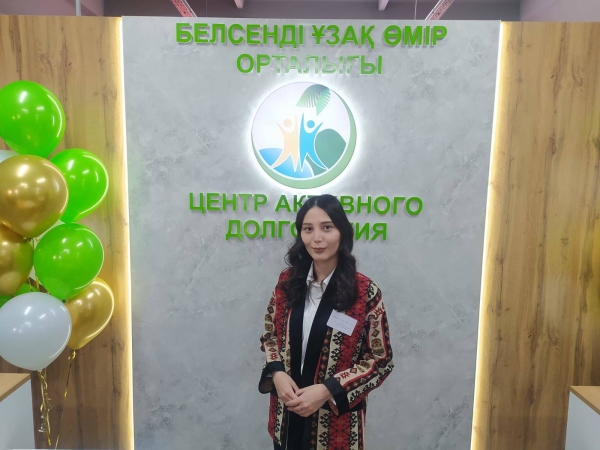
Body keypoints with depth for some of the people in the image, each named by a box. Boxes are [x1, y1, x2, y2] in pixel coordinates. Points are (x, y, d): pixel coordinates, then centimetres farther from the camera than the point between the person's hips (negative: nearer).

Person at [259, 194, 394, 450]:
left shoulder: (365, 293, -15)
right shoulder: (287, 281, -4)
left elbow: (381, 360, -9)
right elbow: (270, 336, 6)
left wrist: (327, 390, -18)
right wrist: (277, 373, -12)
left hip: (336, 421, -3)